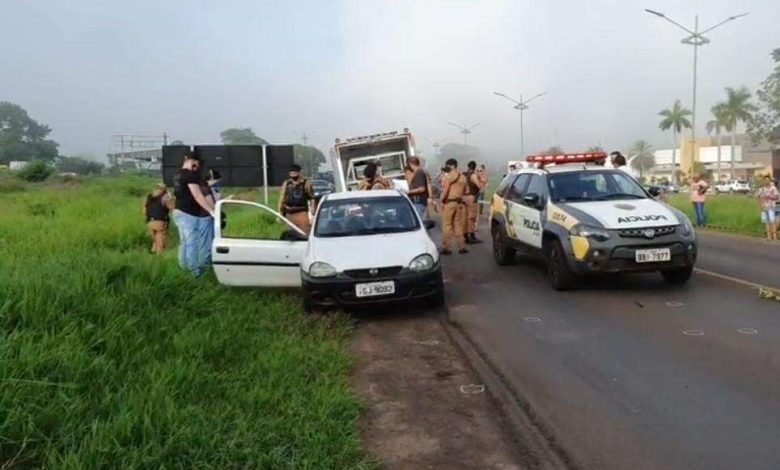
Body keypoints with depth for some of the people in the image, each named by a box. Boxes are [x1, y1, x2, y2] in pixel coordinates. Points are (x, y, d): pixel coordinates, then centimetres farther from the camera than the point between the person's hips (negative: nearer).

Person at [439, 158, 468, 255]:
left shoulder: (448, 176, -7)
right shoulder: (463, 177, 11)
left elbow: (445, 190, -13)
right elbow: (464, 191, 16)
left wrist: (442, 200, -5)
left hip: (449, 202, -5)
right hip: (460, 202, 6)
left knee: (447, 225, -1)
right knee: (458, 225, 11)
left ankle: (445, 247, -1)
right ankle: (462, 247, 10)